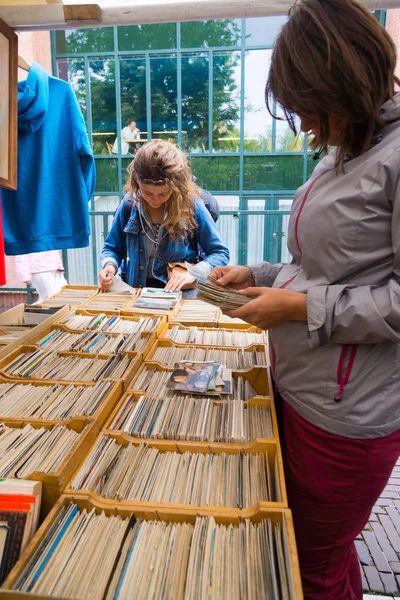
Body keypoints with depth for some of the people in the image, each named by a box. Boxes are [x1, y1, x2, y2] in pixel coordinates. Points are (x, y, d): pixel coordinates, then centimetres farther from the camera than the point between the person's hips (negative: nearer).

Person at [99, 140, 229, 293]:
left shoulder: (191, 205, -8)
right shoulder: (128, 206, 0)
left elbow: (220, 253, -1)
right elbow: (112, 248, 15)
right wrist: (110, 266, -7)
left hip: (182, 294, -2)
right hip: (137, 293, 2)